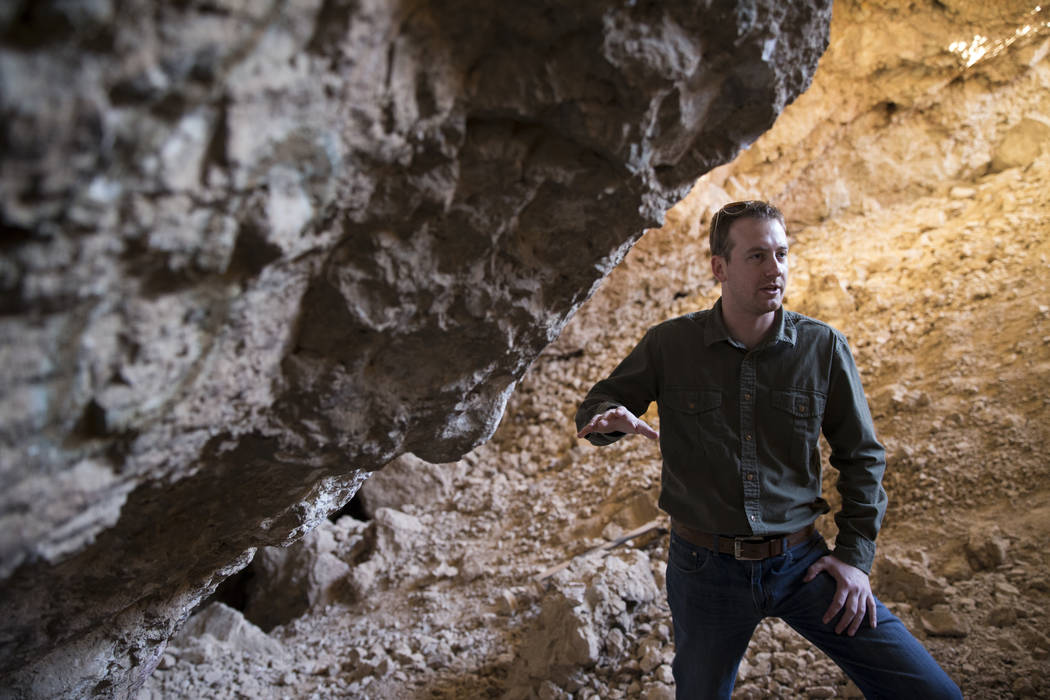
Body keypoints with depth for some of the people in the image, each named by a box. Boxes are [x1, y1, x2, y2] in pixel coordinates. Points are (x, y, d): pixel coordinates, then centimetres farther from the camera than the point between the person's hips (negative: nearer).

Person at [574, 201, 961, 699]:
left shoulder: (823, 348, -4)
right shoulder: (669, 345, -6)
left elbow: (861, 456, 6)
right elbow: (595, 405, 4)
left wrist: (855, 553, -1)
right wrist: (611, 418, -21)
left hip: (800, 562, 1)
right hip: (705, 567, -1)